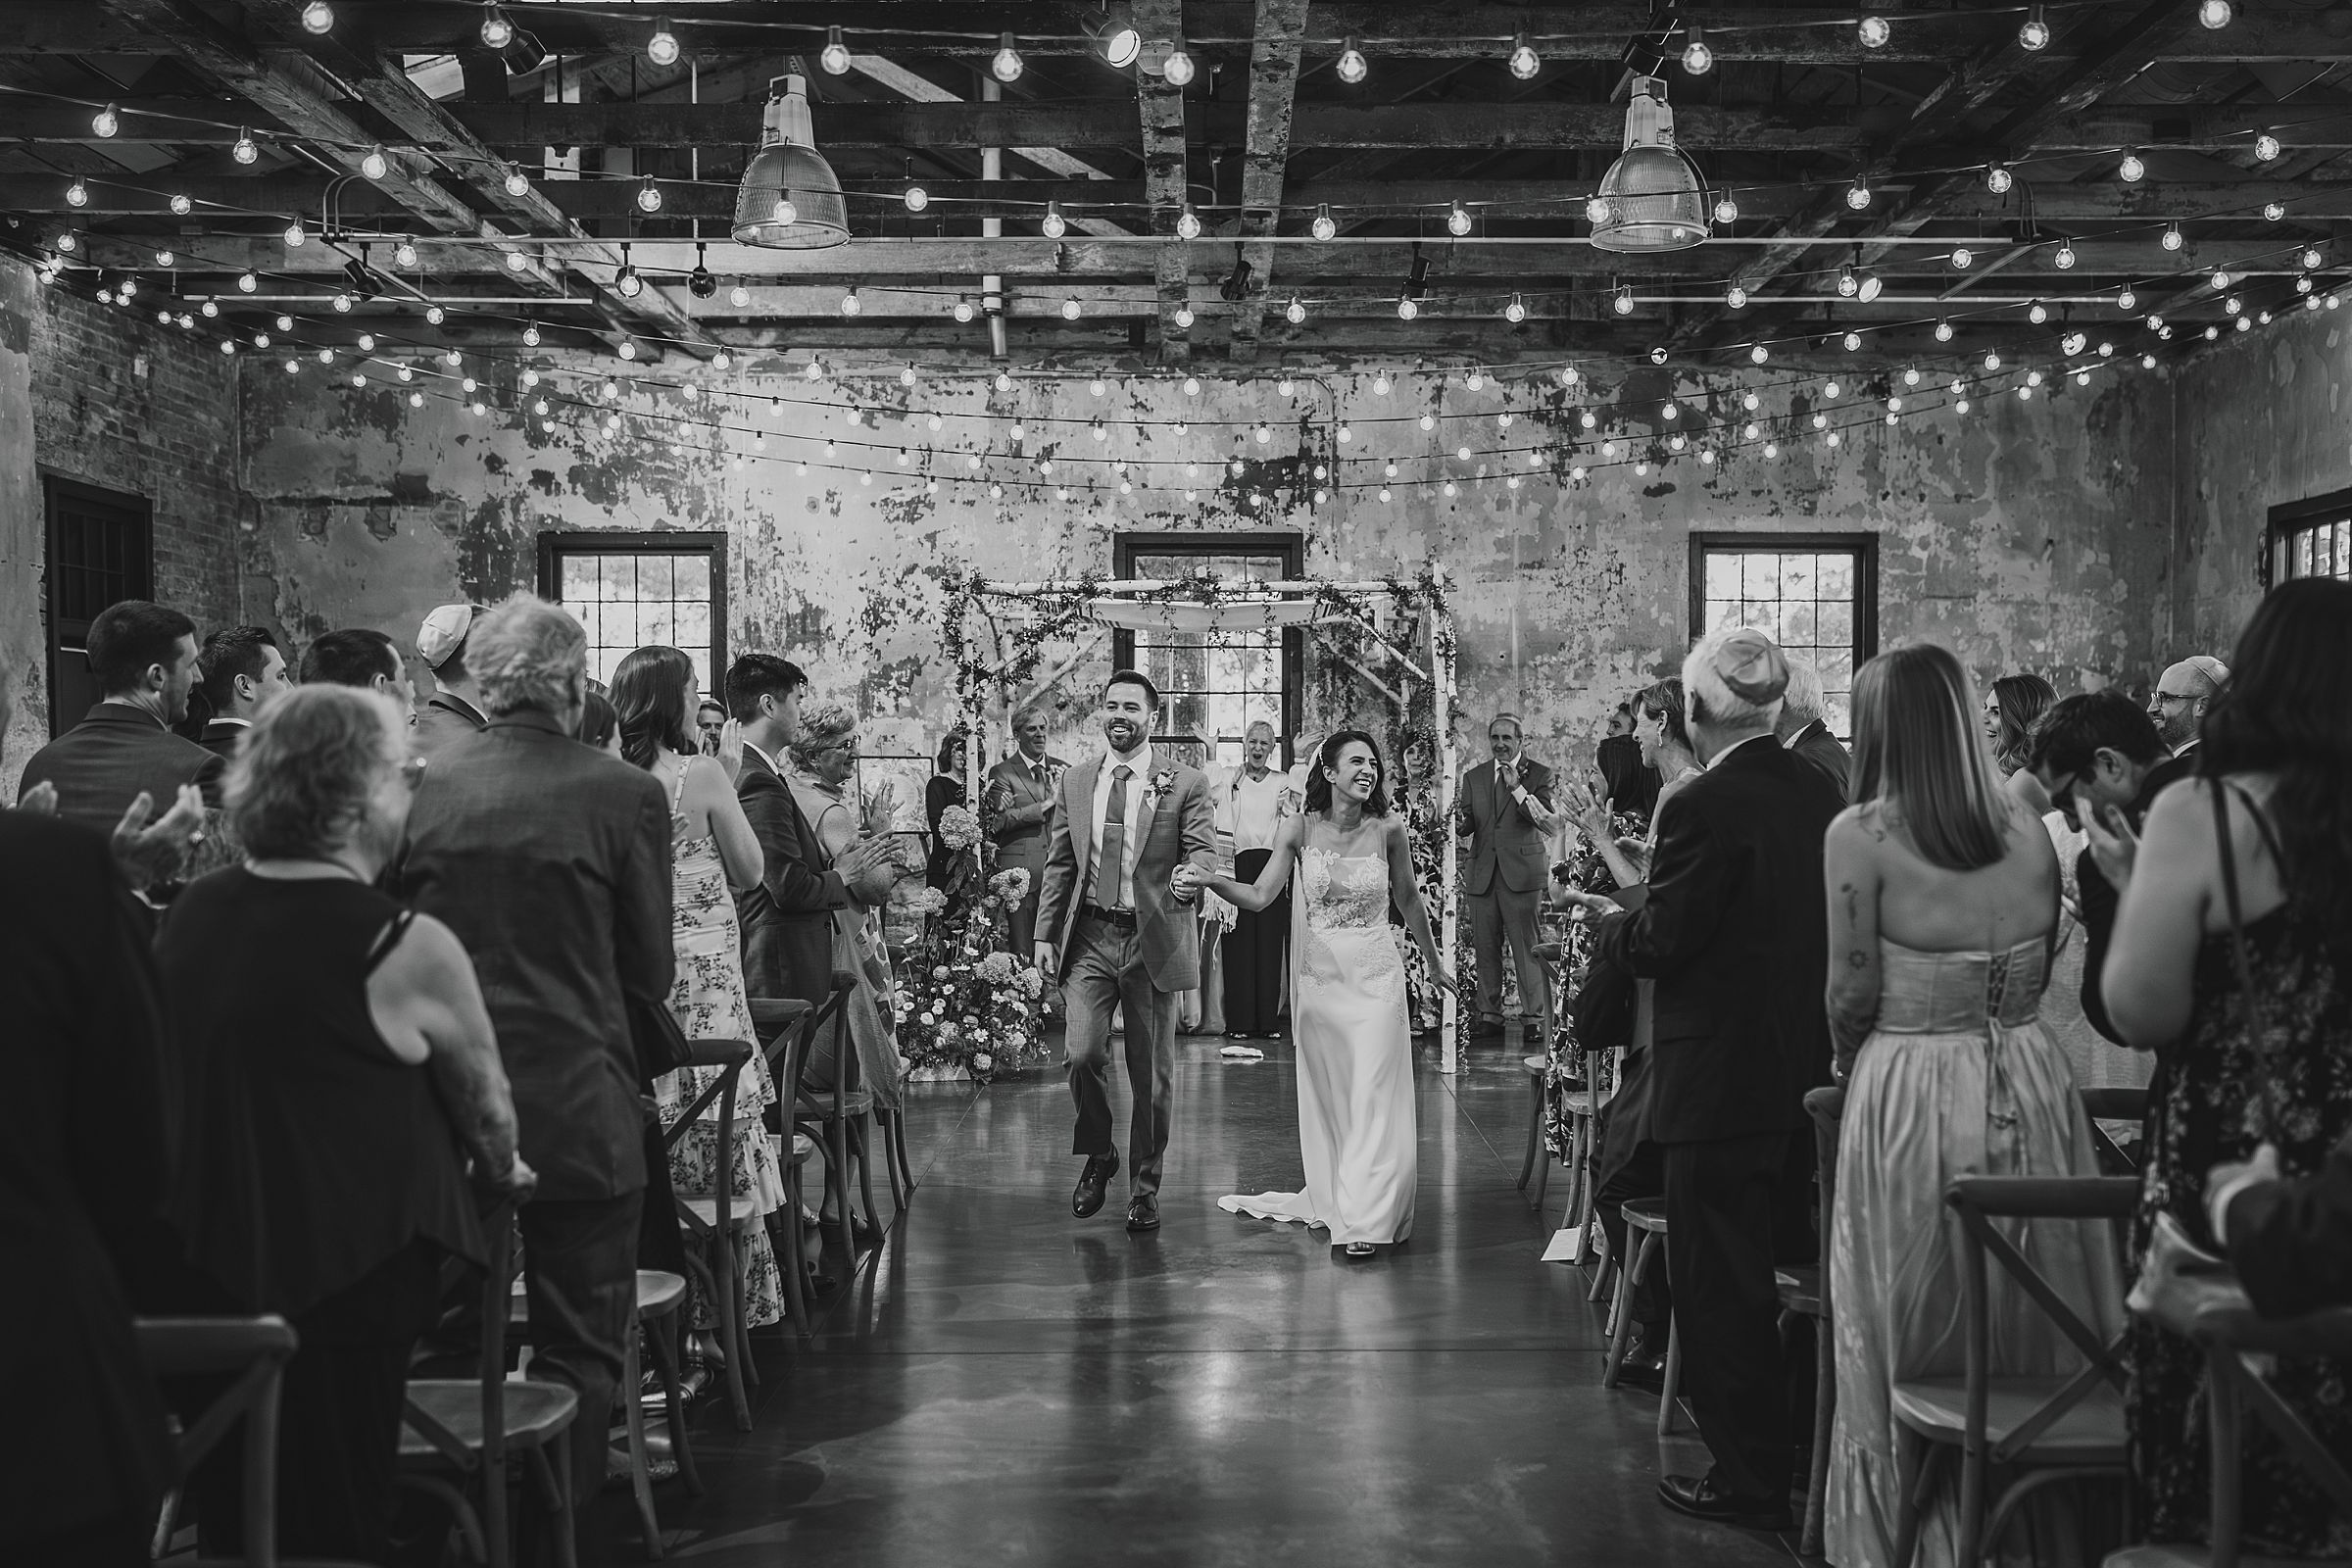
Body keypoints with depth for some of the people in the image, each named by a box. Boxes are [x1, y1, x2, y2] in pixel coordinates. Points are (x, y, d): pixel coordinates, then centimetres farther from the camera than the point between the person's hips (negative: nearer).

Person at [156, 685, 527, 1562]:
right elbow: (484, 1101, -2)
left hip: (200, 1266, 6)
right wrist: (503, 1170, 19)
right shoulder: (404, 948, -16)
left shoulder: (187, 916, 1)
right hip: (343, 1274, -6)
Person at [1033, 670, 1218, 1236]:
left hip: (1153, 940, -2)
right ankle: (1098, 1157, 15)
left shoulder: (1185, 785, 1)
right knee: (1084, 1054, -12)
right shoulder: (1075, 782, 11)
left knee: (1153, 1071, 5)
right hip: (1089, 937, 2)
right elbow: (1059, 864, 13)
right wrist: (1045, 934, 7)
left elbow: (1205, 853, -7)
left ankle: (1145, 1184, 21)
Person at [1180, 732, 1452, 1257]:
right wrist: (1210, 879, -27)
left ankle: (1364, 1217, -2)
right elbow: (1259, 895, -9)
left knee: (1372, 1094, -5)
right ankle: (1332, 1199, 23)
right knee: (1325, 1093, 9)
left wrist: (1434, 965, 19)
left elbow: (1409, 900, 9)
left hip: (1376, 974, -1)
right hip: (1320, 973, 1)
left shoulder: (1388, 829, -4)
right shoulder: (1300, 829, -4)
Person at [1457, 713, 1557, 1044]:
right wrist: (1458, 817, -14)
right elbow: (1466, 827, 10)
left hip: (1522, 872, -4)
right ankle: (1489, 1016, 11)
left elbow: (1547, 821, -8)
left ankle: (1535, 1018, -2)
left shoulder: (1539, 775, 4)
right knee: (1485, 948, 5)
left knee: (1527, 948, -6)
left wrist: (1518, 788, -18)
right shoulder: (1474, 777, 15)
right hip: (1482, 874, 4)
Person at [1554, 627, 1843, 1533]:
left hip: (1721, 1081, -8)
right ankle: (1805, 1457, 32)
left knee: (1721, 1289, 4)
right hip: (1805, 1074, 8)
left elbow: (1659, 943, -18)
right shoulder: (1819, 793, 4)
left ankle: (1747, 1483, 13)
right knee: (1789, 1272, 20)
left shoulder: (1703, 807, -19)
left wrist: (1610, 919, 3)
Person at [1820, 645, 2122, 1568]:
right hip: (2030, 1087, 4)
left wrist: (1848, 1066, 9)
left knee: (1912, 1352, 8)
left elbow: (1853, 993, -9)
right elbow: (2039, 974, 10)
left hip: (1911, 1099, -4)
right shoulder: (2026, 825, 3)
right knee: (2032, 1335, 16)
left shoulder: (1860, 834, -11)